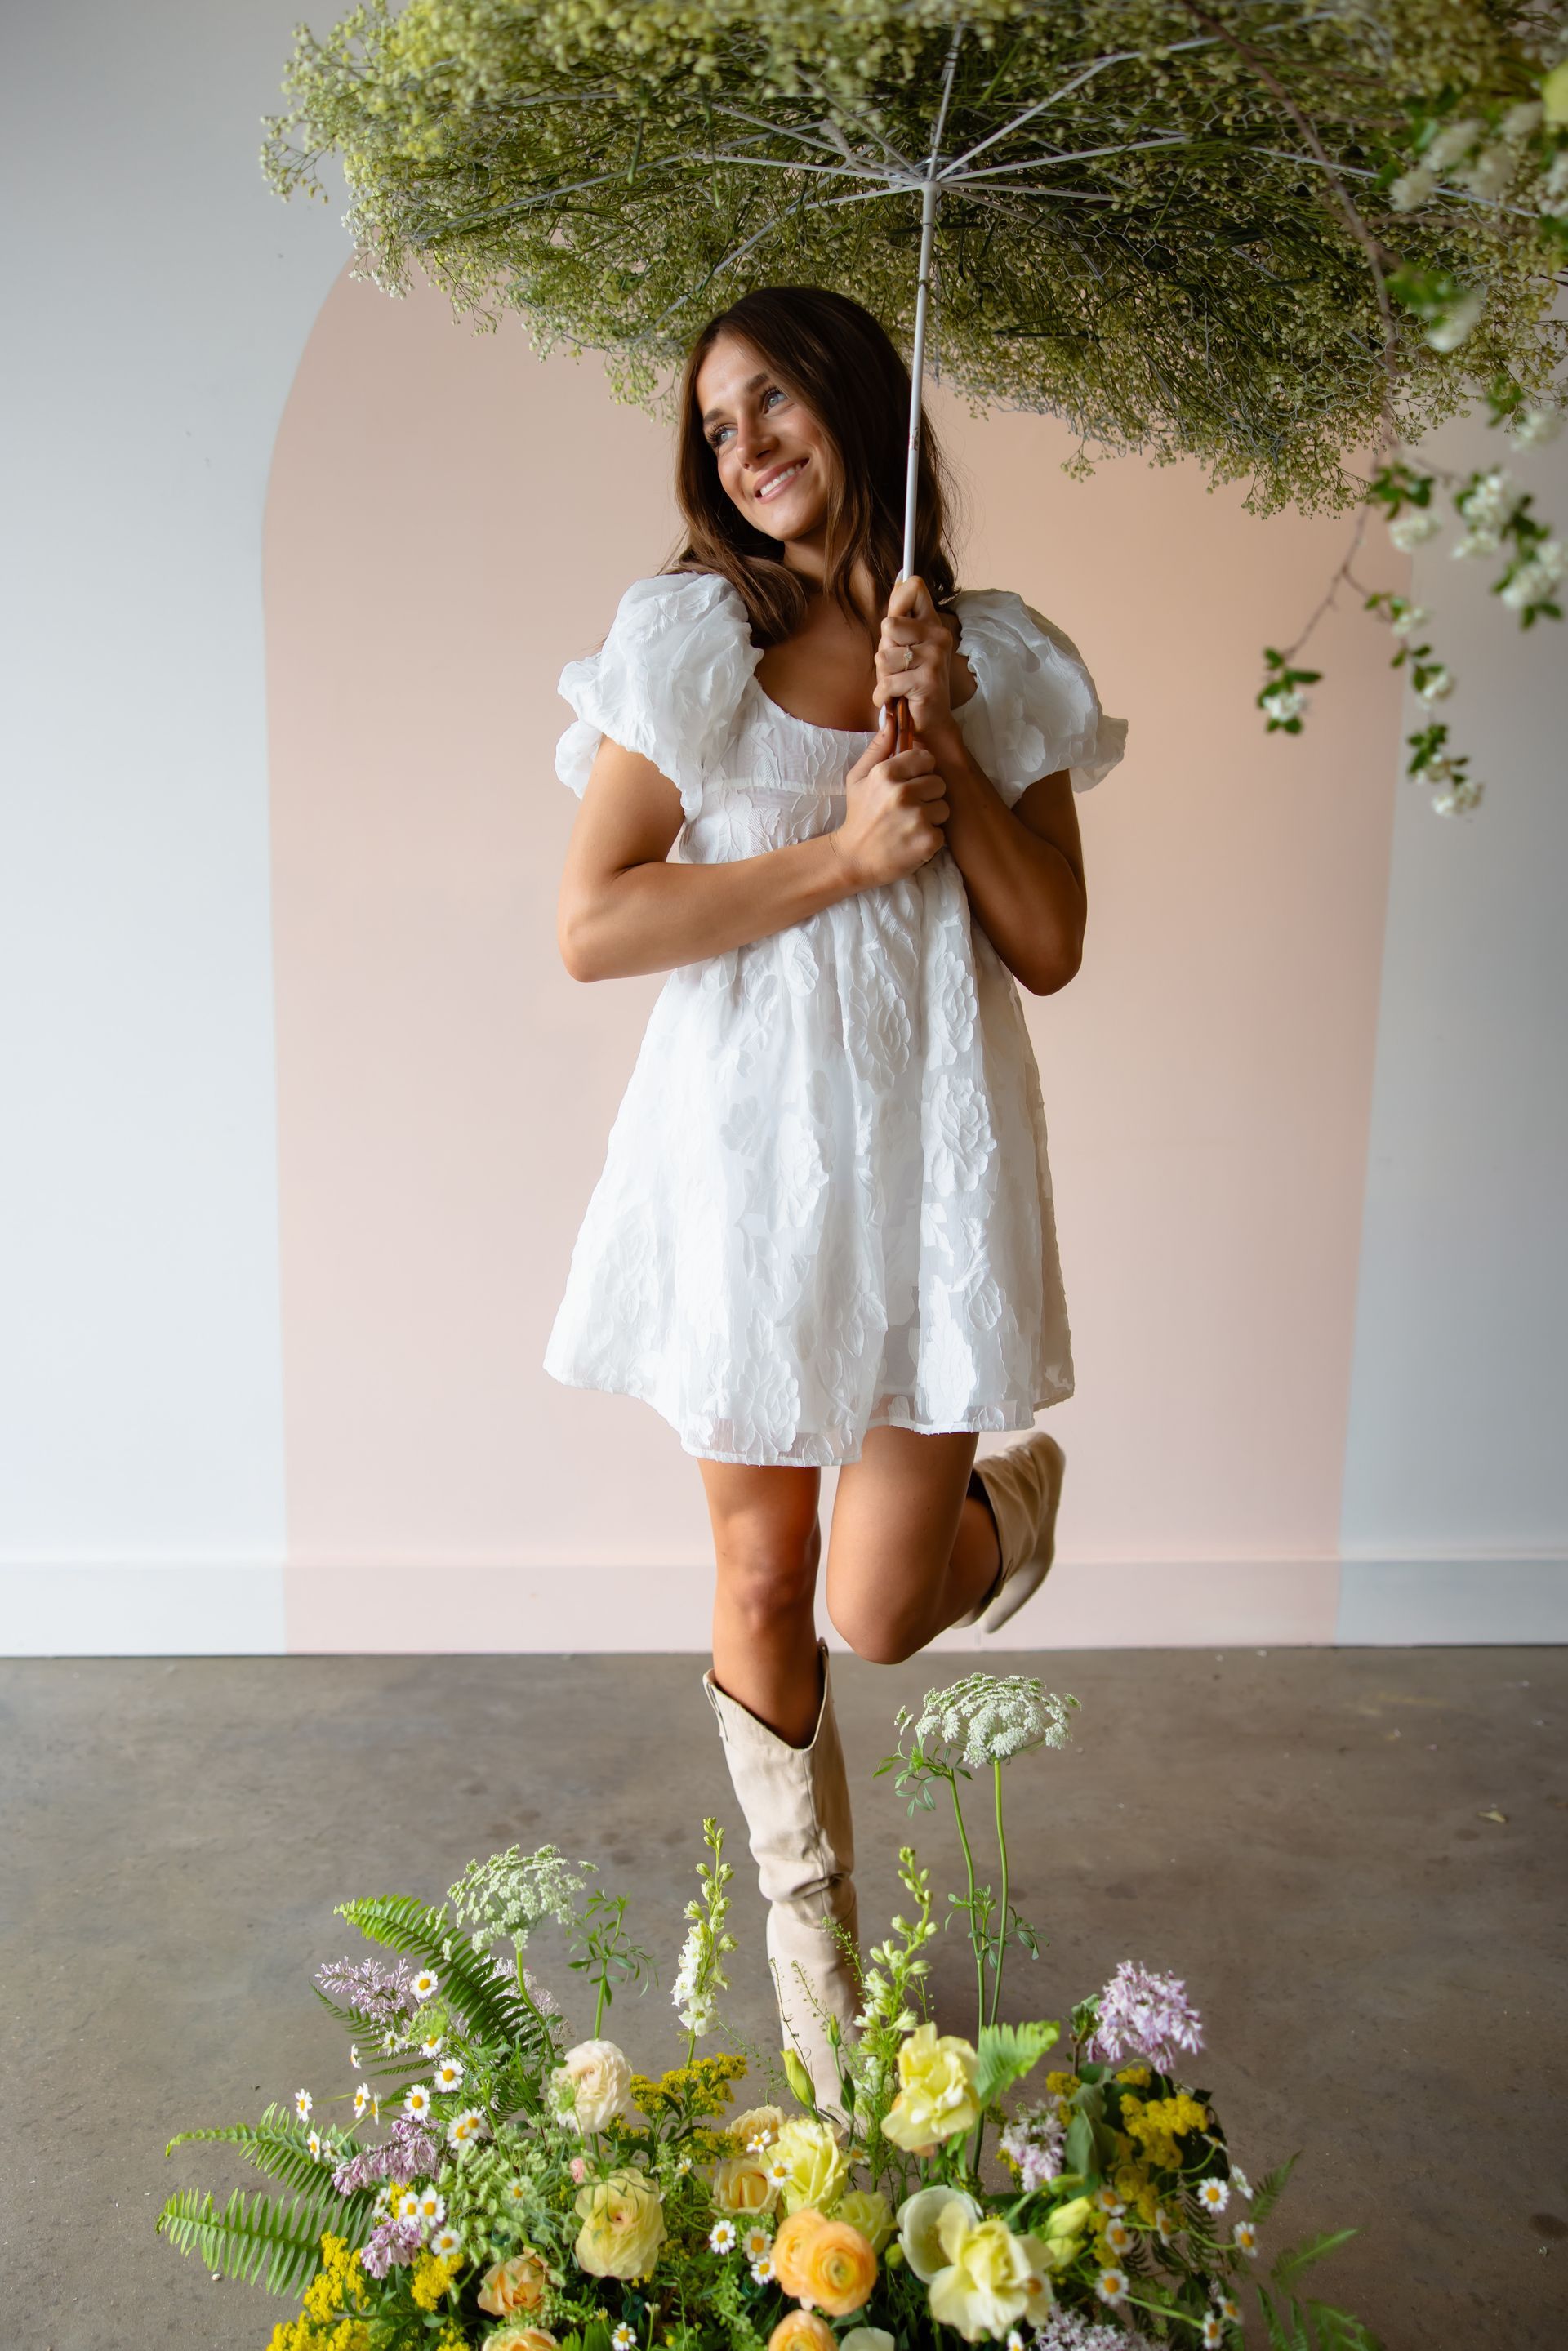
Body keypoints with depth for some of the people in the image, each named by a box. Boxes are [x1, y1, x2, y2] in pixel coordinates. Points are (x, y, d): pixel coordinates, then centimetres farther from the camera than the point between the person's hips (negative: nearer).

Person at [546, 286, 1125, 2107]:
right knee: (760, 1584, 10)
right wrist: (846, 851, -14)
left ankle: (1019, 1487, 36)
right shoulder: (689, 638, 0)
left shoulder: (999, 656, 6)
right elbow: (591, 927, -10)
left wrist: (945, 747, -10)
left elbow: (1051, 949, 0)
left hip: (930, 1148, 1)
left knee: (879, 1612, -2)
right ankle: (813, 1957, 35)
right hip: (745, 1149, 0)